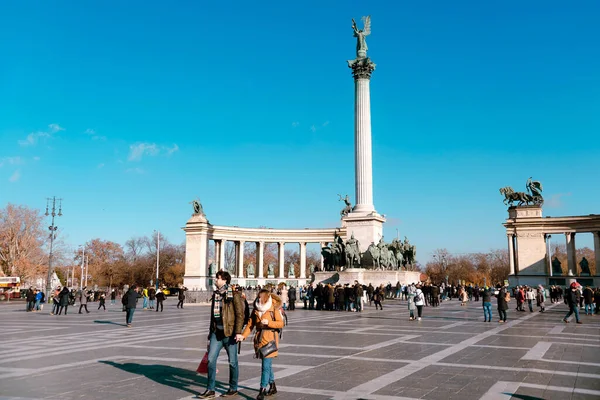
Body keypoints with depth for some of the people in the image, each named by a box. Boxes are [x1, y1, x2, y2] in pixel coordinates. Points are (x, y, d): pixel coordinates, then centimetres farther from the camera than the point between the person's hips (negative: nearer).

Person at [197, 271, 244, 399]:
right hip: (216, 332, 6)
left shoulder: (234, 295, -9)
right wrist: (211, 332, 19)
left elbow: (240, 314, -13)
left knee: (232, 362, 7)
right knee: (211, 359, 0)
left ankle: (233, 389, 21)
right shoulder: (215, 294, 12)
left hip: (229, 333, -6)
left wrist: (238, 332, -19)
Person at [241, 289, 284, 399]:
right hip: (259, 339, 5)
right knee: (267, 364, 15)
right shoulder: (256, 309, 9)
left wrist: (268, 322, -20)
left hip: (270, 339, -5)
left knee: (266, 365, -9)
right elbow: (250, 324, 7)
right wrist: (243, 335, -7)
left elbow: (281, 323, -7)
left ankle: (262, 390, -4)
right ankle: (272, 387, 30)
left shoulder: (274, 309, -5)